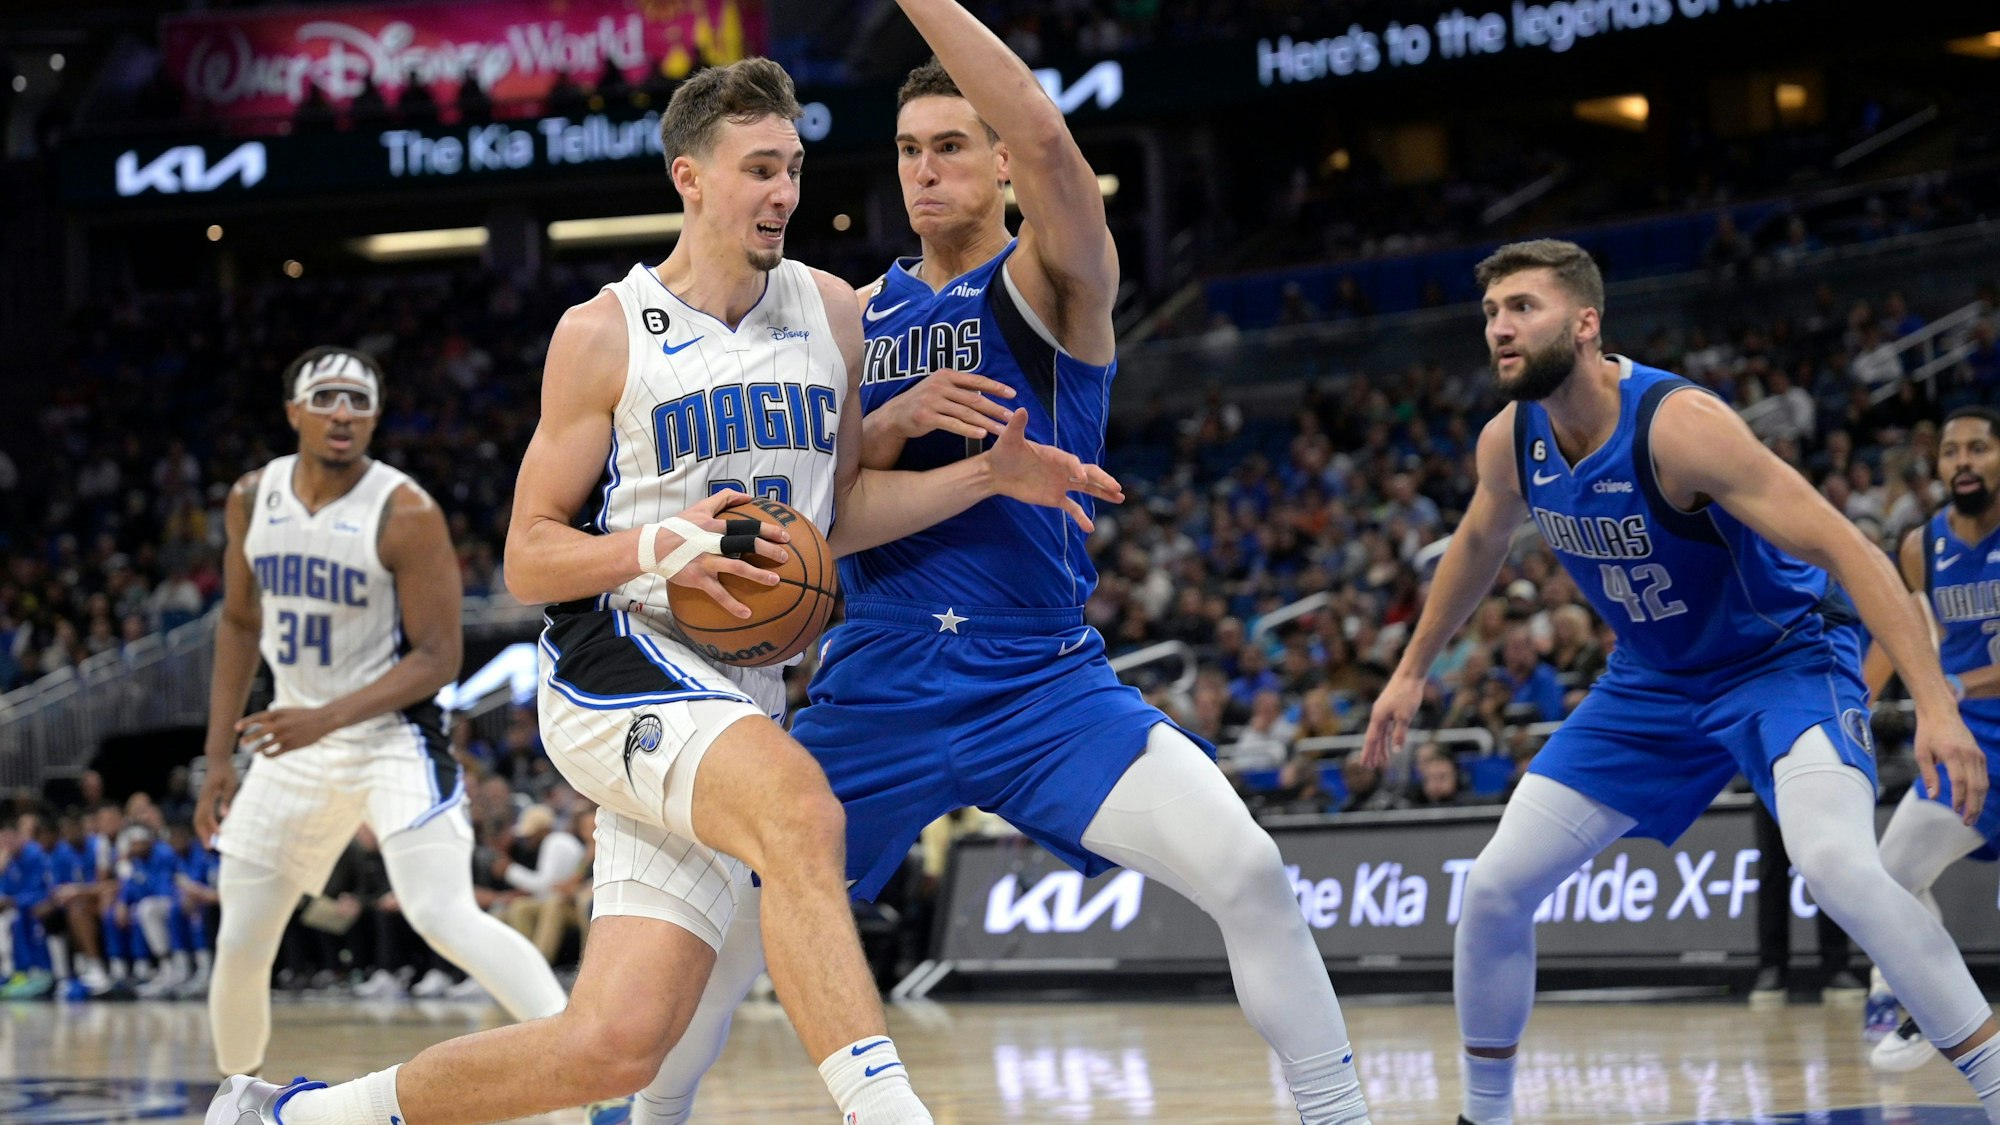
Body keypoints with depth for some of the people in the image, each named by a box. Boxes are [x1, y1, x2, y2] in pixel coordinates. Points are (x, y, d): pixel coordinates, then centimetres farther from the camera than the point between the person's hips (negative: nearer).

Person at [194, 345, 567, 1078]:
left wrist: (328, 718, -28)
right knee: (240, 943, 9)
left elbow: (437, 659, -16)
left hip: (392, 737, -6)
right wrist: (219, 758, 11)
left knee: (445, 917, -23)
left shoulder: (405, 514, -16)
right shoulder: (252, 500, 1)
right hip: (295, 743, 6)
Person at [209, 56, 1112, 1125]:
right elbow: (528, 559, -1)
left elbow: (840, 510, 19)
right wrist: (656, 547, -20)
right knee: (800, 810, -38)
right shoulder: (605, 335, -3)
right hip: (618, 656, -5)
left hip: (740, 694, 5)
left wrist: (991, 476, 4)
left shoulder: (832, 312, 11)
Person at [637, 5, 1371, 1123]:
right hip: (879, 685, 4)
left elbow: (1046, 137, -25)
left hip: (1044, 682, -4)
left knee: (1250, 874, -22)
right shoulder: (863, 314, 11)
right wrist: (894, 422, -13)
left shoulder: (1055, 283, -4)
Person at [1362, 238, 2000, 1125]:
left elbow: (1845, 547, -32)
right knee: (1494, 887, 2)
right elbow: (1479, 544, 17)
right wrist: (1412, 670, 25)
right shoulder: (1510, 443, -8)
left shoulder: (1677, 424, -30)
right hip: (1654, 684, 7)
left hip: (1784, 661, -7)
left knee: (1837, 865, -34)